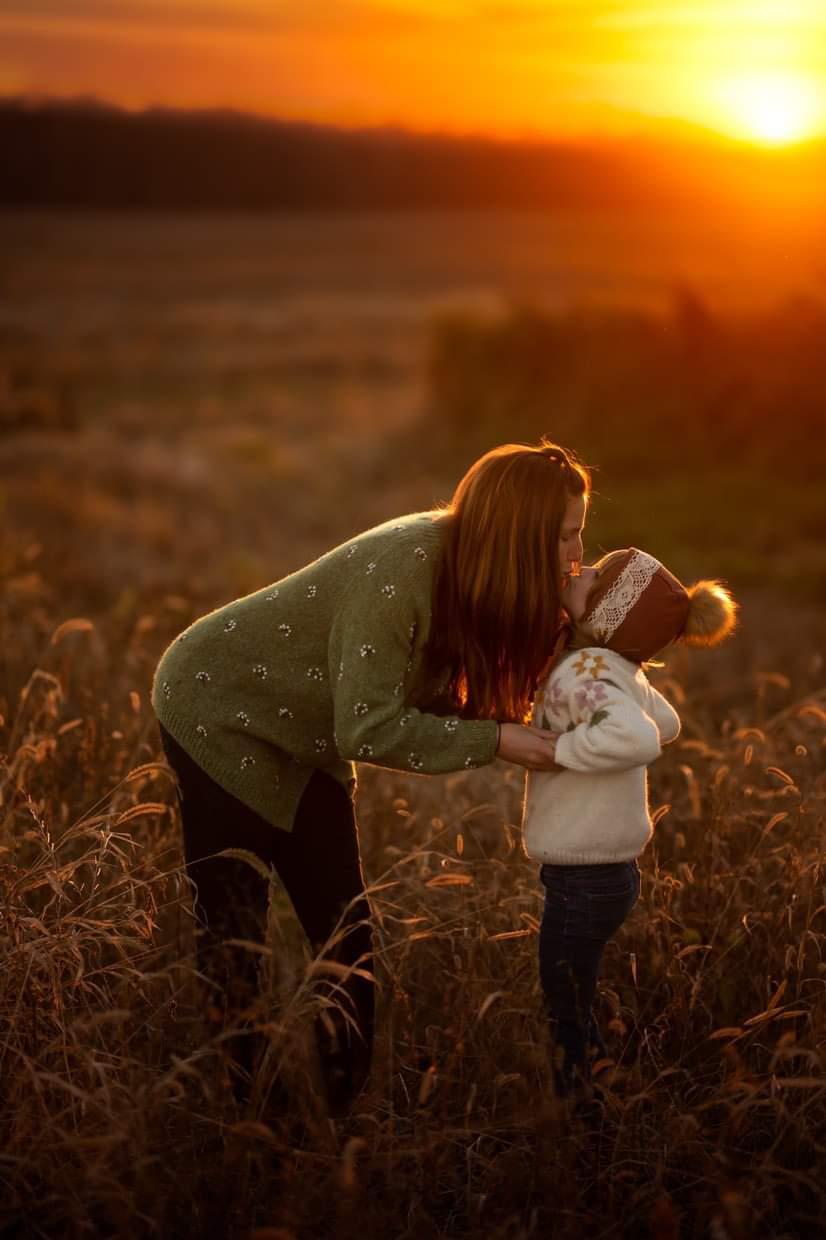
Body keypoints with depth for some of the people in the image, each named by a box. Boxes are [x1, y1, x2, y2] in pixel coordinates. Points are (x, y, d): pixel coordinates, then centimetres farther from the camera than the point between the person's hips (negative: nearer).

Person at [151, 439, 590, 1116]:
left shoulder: (469, 571, -10)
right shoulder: (400, 570, -34)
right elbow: (368, 729, -33)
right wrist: (496, 740, -31)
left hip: (304, 738, 8)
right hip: (218, 711, -8)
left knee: (345, 930, 7)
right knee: (232, 936, -2)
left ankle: (346, 1100, 19)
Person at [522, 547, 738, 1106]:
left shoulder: (581, 670, -24)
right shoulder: (617, 668, 2)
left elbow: (638, 737, -42)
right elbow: (666, 723, 20)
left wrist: (559, 750, -29)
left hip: (585, 881, -9)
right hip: (607, 868, 9)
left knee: (567, 1019, 7)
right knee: (574, 1007, 24)